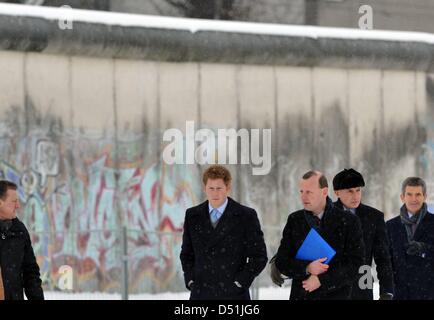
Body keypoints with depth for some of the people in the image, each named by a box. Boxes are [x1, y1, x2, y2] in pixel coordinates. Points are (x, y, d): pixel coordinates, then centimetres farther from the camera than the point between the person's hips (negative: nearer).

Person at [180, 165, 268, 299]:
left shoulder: (246, 216, -1)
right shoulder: (193, 216, 10)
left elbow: (259, 257, -1)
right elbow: (187, 254, 19)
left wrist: (238, 283, -8)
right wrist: (190, 281, 6)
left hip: (233, 294, -3)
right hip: (201, 295, 3)